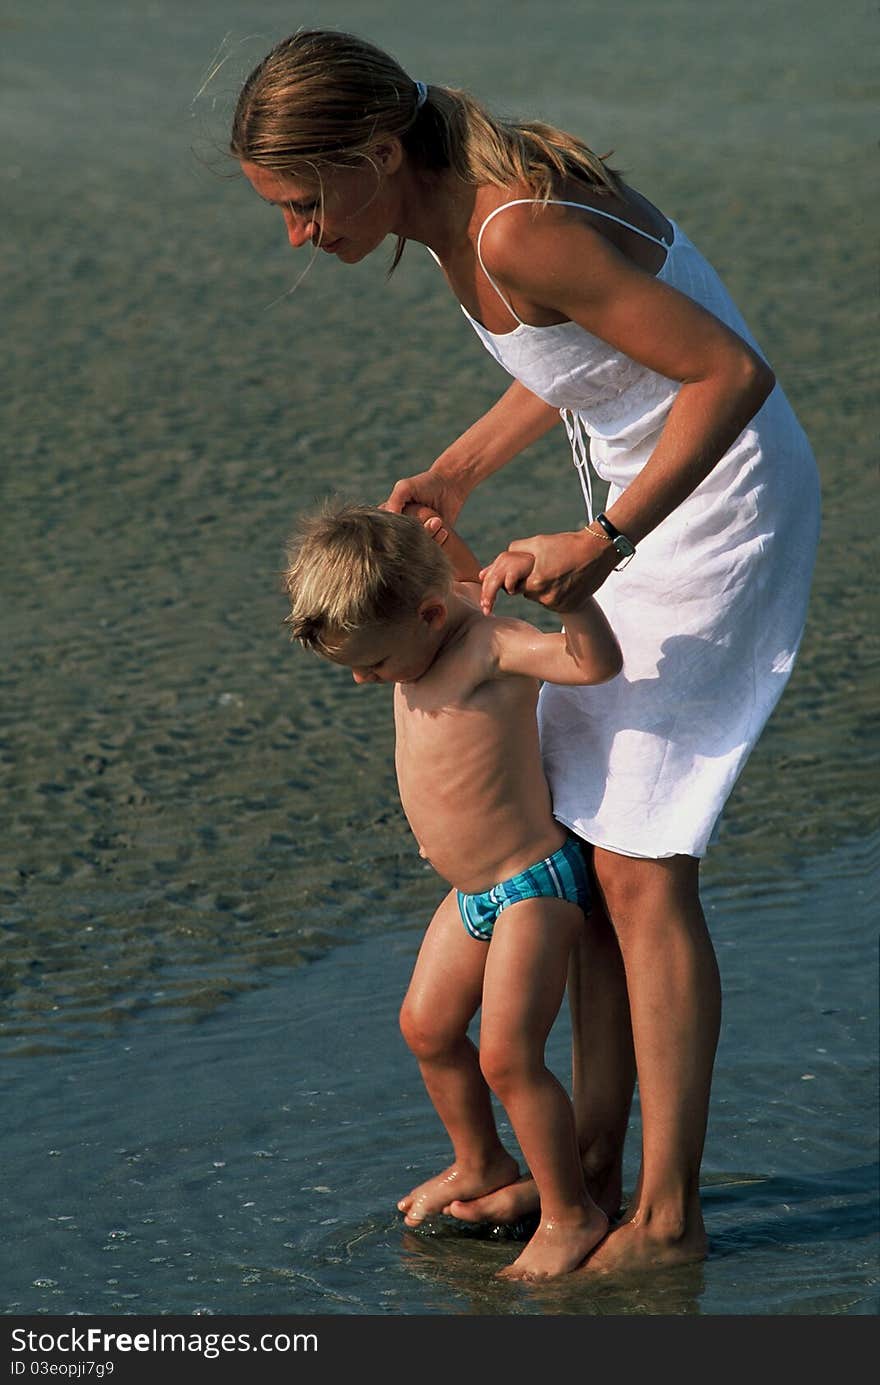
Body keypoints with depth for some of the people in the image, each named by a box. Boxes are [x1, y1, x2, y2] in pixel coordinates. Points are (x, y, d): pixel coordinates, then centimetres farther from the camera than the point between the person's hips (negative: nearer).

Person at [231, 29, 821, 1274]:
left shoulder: (518, 233, -28)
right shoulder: (463, 202, 0)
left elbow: (732, 372, -28)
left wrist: (601, 543, -27)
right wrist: (459, 471, 8)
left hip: (724, 511, -10)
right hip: (656, 504, 10)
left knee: (641, 868, -5)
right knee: (584, 839, 12)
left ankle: (667, 1214, 5)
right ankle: (594, 1163, 23)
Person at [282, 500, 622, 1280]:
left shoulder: (494, 647, -26)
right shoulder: (438, 617, -2)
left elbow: (596, 663, -43)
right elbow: (471, 584, 23)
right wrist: (437, 542, 7)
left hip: (533, 886, -10)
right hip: (472, 894, 10)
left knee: (507, 1055, -12)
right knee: (427, 1027, 20)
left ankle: (571, 1214, 4)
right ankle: (480, 1165, 43)